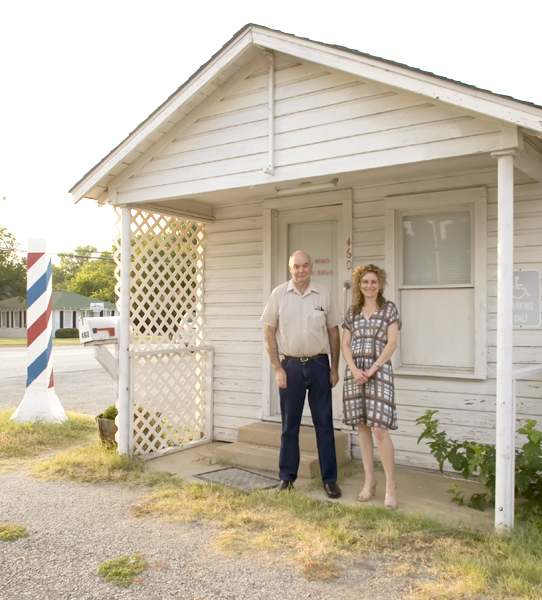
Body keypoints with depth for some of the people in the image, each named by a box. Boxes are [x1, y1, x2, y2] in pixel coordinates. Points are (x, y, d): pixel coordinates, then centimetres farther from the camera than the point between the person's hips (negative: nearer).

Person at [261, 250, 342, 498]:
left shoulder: (323, 294, 1)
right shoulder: (279, 294, -1)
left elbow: (333, 331, 7)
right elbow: (269, 332, 1)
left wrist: (335, 368, 4)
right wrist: (277, 369, -5)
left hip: (319, 364, 1)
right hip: (290, 365, 0)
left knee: (324, 423, 5)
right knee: (289, 424, 8)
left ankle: (330, 479, 16)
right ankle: (287, 477, 21)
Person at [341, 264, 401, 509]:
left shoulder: (389, 309, 3)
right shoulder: (352, 312, 13)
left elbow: (392, 343, -5)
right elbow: (345, 345, 8)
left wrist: (372, 369, -13)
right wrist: (354, 369, -8)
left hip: (379, 370, -4)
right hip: (354, 371, 4)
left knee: (379, 429, -10)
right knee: (362, 427, 8)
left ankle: (390, 485, 2)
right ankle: (369, 480, 20)